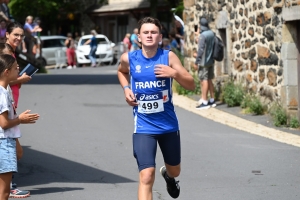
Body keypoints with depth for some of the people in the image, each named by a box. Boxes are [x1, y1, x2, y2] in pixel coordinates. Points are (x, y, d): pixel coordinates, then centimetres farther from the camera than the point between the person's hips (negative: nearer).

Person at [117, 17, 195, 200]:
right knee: (146, 177, -16)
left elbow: (191, 85, -10)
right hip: (143, 128, -2)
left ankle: (167, 174, 61)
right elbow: (121, 71, 20)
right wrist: (126, 88, 1)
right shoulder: (129, 58, -5)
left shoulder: (168, 57, -9)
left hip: (169, 125, 2)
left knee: (175, 171, 23)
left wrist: (175, 73, -28)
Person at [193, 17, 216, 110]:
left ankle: (205, 102, -5)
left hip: (203, 61, -8)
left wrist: (196, 62, -12)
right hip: (211, 60, 8)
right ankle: (212, 100, 18)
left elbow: (200, 50, -17)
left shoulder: (202, 35, -17)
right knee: (209, 80, 14)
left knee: (204, 80, -5)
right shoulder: (212, 34, 5)